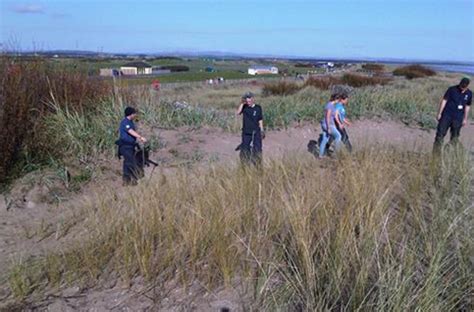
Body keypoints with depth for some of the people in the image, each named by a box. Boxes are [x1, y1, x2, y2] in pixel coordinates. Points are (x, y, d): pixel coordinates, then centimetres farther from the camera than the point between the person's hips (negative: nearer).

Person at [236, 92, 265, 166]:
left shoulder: (258, 108, 1)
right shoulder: (244, 107, 2)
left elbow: (260, 120, 7)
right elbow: (238, 112, -17)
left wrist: (262, 131, 6)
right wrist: (242, 103, -19)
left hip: (256, 132, -1)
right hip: (246, 132, 1)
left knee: (257, 150, -1)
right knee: (245, 150, 6)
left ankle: (258, 165, 9)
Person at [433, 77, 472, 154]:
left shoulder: (469, 94, 3)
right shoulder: (452, 89, -6)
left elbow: (467, 106, 13)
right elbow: (444, 100, -3)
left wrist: (465, 119, 13)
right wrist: (439, 113, -6)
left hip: (458, 119, 3)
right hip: (447, 115, -3)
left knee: (455, 137, 8)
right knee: (440, 134, -3)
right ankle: (435, 153, 3)